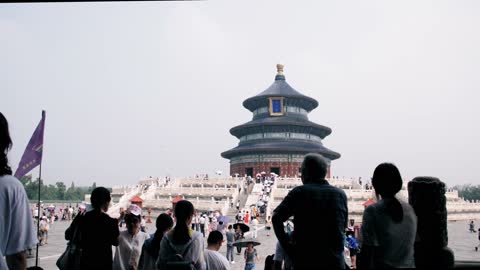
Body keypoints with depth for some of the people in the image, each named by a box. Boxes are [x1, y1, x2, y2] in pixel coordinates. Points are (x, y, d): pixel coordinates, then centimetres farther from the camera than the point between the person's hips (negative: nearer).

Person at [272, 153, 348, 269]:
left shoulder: (299, 192, -2)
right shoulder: (340, 194, 8)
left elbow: (276, 218, -12)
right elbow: (343, 226, 14)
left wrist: (287, 246, -5)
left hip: (305, 260, -2)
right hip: (335, 261, 2)